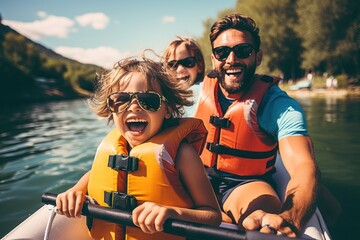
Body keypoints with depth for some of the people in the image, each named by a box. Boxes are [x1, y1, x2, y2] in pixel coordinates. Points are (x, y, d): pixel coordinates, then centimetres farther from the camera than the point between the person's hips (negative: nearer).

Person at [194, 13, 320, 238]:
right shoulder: (200, 91, -4)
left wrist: (288, 219, -54)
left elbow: (305, 168, -31)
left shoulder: (280, 106, -17)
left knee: (266, 226, -38)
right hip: (198, 179, 6)